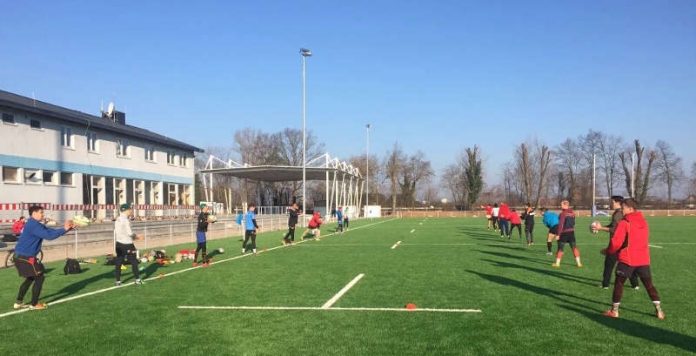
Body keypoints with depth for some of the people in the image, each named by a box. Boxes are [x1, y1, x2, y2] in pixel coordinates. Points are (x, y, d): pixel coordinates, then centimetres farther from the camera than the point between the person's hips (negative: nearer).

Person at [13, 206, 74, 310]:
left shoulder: (36, 225, 15)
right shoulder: (33, 225, -18)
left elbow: (51, 231, 13)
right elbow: (49, 235, -27)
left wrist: (67, 228, 1)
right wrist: (64, 229, -22)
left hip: (21, 256, 10)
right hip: (25, 257, -10)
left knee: (30, 278, 22)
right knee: (39, 277, -1)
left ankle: (18, 302, 27)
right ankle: (34, 304, 7)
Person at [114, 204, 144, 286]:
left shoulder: (117, 220, 10)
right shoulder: (125, 220, -15)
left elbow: (115, 233, 14)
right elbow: (129, 233, -18)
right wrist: (136, 236, 2)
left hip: (119, 243, 8)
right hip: (127, 244, -8)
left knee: (118, 263, 7)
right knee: (134, 261, 3)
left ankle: (118, 281, 9)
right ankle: (137, 279, 8)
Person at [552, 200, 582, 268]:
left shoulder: (563, 213, -14)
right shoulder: (572, 213, 5)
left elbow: (561, 224, -17)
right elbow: (573, 223, 12)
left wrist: (558, 234, -16)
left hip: (564, 233, -5)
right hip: (571, 232, 5)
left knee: (560, 248, 3)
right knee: (574, 247, 9)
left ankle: (557, 263, 8)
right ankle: (579, 263, 9)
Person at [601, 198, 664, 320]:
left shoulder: (624, 223, -11)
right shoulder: (644, 222, 9)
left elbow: (616, 242, -14)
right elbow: (645, 240, 19)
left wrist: (608, 251, 2)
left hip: (627, 260, -5)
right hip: (643, 259, 5)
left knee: (618, 284, 7)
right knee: (649, 285, 14)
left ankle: (614, 311, 12)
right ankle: (659, 310, 12)